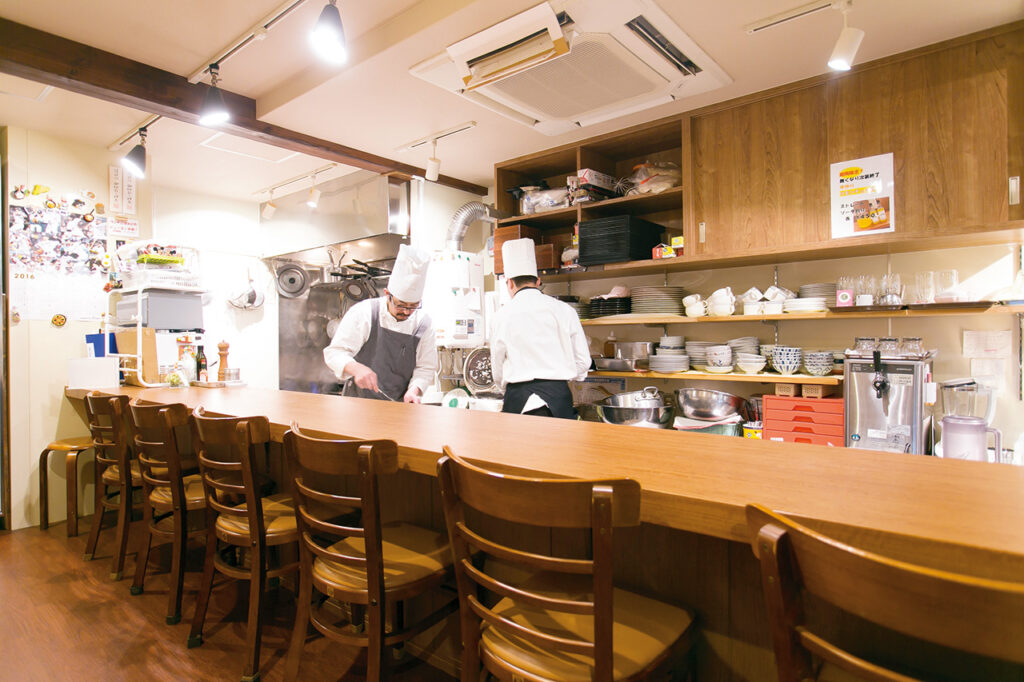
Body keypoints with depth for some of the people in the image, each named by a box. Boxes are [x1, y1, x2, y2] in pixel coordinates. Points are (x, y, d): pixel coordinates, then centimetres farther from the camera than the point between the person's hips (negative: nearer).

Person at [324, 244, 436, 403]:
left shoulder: (423, 323, -2)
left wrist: (414, 389, -15)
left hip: (398, 405, 2)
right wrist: (356, 368, -27)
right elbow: (335, 352, -6)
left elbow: (425, 367, 5)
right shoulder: (363, 313, -7)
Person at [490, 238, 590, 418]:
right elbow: (583, 362, 6)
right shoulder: (565, 310, 3)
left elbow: (498, 371, 9)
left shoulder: (503, 315, -1)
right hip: (559, 397, 2)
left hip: (519, 399, -1)